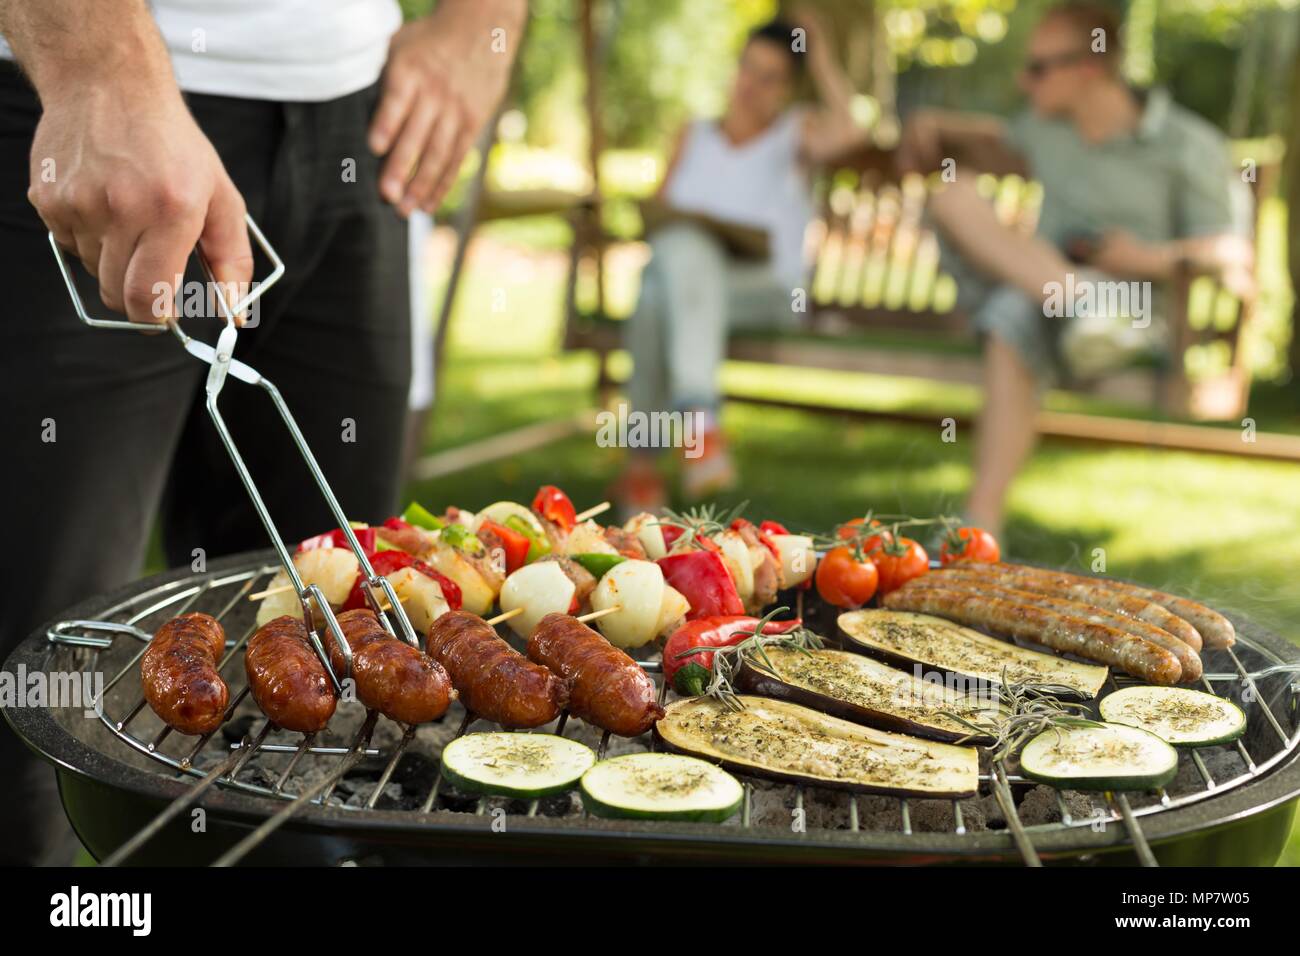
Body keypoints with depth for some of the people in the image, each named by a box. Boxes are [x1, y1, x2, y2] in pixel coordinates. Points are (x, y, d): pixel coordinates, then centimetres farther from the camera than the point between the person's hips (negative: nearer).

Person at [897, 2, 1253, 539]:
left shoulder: (1188, 147, -3)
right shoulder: (1047, 130, 15)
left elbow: (1233, 254, -4)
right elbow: (992, 136, 38)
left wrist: (1155, 259, -20)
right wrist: (932, 126, 18)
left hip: (1129, 303, -5)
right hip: (1036, 281, 6)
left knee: (1016, 319, -39)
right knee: (955, 195, -19)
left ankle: (982, 521, -48)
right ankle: (1080, 301, -40)